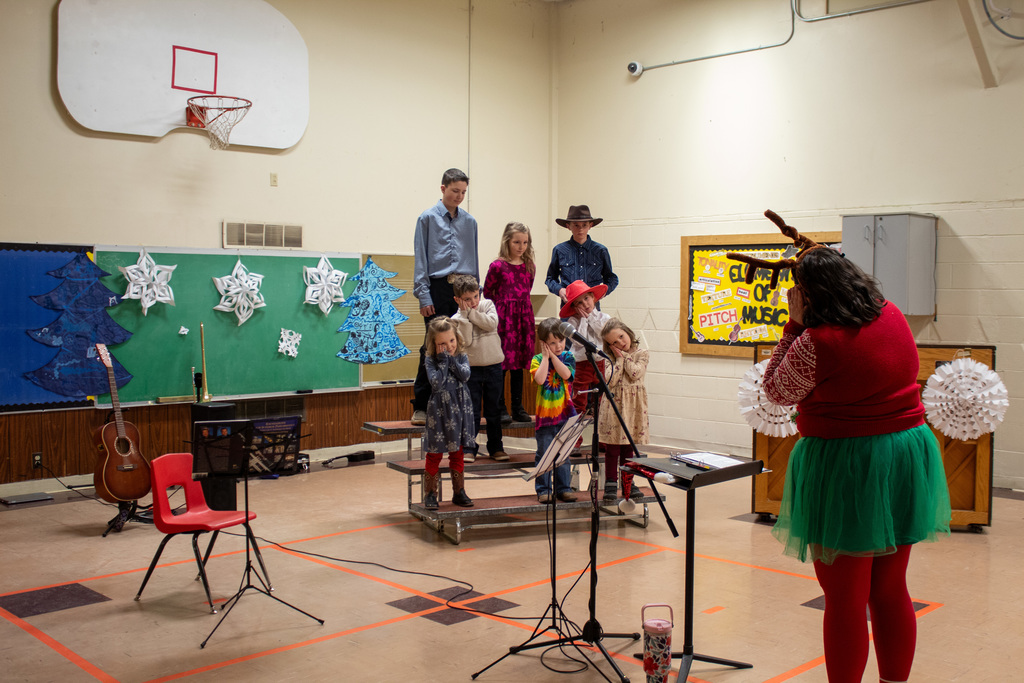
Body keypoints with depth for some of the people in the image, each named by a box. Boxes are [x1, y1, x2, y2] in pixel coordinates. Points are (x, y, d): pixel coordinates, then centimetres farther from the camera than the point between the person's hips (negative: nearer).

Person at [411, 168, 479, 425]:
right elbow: (420, 259, -1)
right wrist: (424, 296, -9)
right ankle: (421, 406, 1)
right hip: (439, 288, -4)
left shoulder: (469, 221, 14)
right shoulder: (428, 218, 3)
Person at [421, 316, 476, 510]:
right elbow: (437, 383, -20)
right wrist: (443, 360, -16)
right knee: (434, 454, 2)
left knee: (458, 454, 11)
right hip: (439, 410, -3)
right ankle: (430, 494, 11)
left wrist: (450, 359, -14)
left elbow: (465, 375, -14)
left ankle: (459, 492, 21)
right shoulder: (431, 361, -6)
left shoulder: (462, 357, 4)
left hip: (459, 409, 3)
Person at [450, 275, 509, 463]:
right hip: (471, 368, -1)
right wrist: (465, 315, -18)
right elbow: (466, 341, -18)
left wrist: (472, 312, -16)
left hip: (493, 366, 2)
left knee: (494, 410, 10)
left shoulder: (487, 304, 0)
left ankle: (496, 447, 19)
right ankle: (469, 449, 8)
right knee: (471, 411, 1)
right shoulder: (457, 319, -5)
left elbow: (492, 323, -17)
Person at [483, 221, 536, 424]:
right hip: (503, 317, -4)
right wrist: (501, 307, 3)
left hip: (524, 317, 5)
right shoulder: (497, 266, -6)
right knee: (501, 361, -2)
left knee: (518, 361, 9)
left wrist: (520, 307, 11)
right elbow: (487, 293, 1)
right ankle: (500, 408, 6)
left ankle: (517, 407, 15)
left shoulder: (529, 266, 8)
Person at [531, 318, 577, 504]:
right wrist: (545, 356, -15)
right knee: (544, 454, 3)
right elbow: (540, 379, -21)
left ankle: (563, 488, 18)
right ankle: (543, 490, 11)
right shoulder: (537, 360, -3)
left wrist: (553, 355, -14)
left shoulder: (567, 357, 2)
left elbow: (566, 374, -17)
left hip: (564, 413, 2)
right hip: (544, 413, -1)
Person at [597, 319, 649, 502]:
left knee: (628, 448, 8)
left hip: (632, 406, 0)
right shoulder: (610, 358, 3)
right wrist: (619, 358, -7)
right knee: (612, 448, 0)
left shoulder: (642, 354, 3)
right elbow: (610, 381, -12)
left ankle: (628, 484, 17)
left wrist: (624, 356, -8)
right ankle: (610, 483, 7)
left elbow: (636, 374, -14)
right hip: (613, 403, 0)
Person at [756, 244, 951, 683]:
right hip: (905, 461, 8)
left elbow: (776, 391, -5)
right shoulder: (893, 316, 2)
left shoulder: (816, 342, -21)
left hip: (845, 471, -7)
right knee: (891, 590, 18)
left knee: (844, 599, 4)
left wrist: (795, 324, -8)